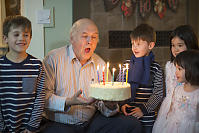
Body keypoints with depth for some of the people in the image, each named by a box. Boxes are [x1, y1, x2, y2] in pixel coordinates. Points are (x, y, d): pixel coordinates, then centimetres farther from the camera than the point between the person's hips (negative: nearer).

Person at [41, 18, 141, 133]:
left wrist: (110, 106, -14)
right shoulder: (54, 58, -4)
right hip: (60, 123, -3)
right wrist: (68, 102, -24)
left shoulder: (100, 64, 9)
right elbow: (44, 96, -10)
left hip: (92, 122, 4)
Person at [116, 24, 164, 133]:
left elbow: (158, 94, -5)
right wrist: (122, 104, -6)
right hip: (126, 116, 2)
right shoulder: (126, 64, 3)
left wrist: (144, 109, -13)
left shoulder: (155, 68, -4)